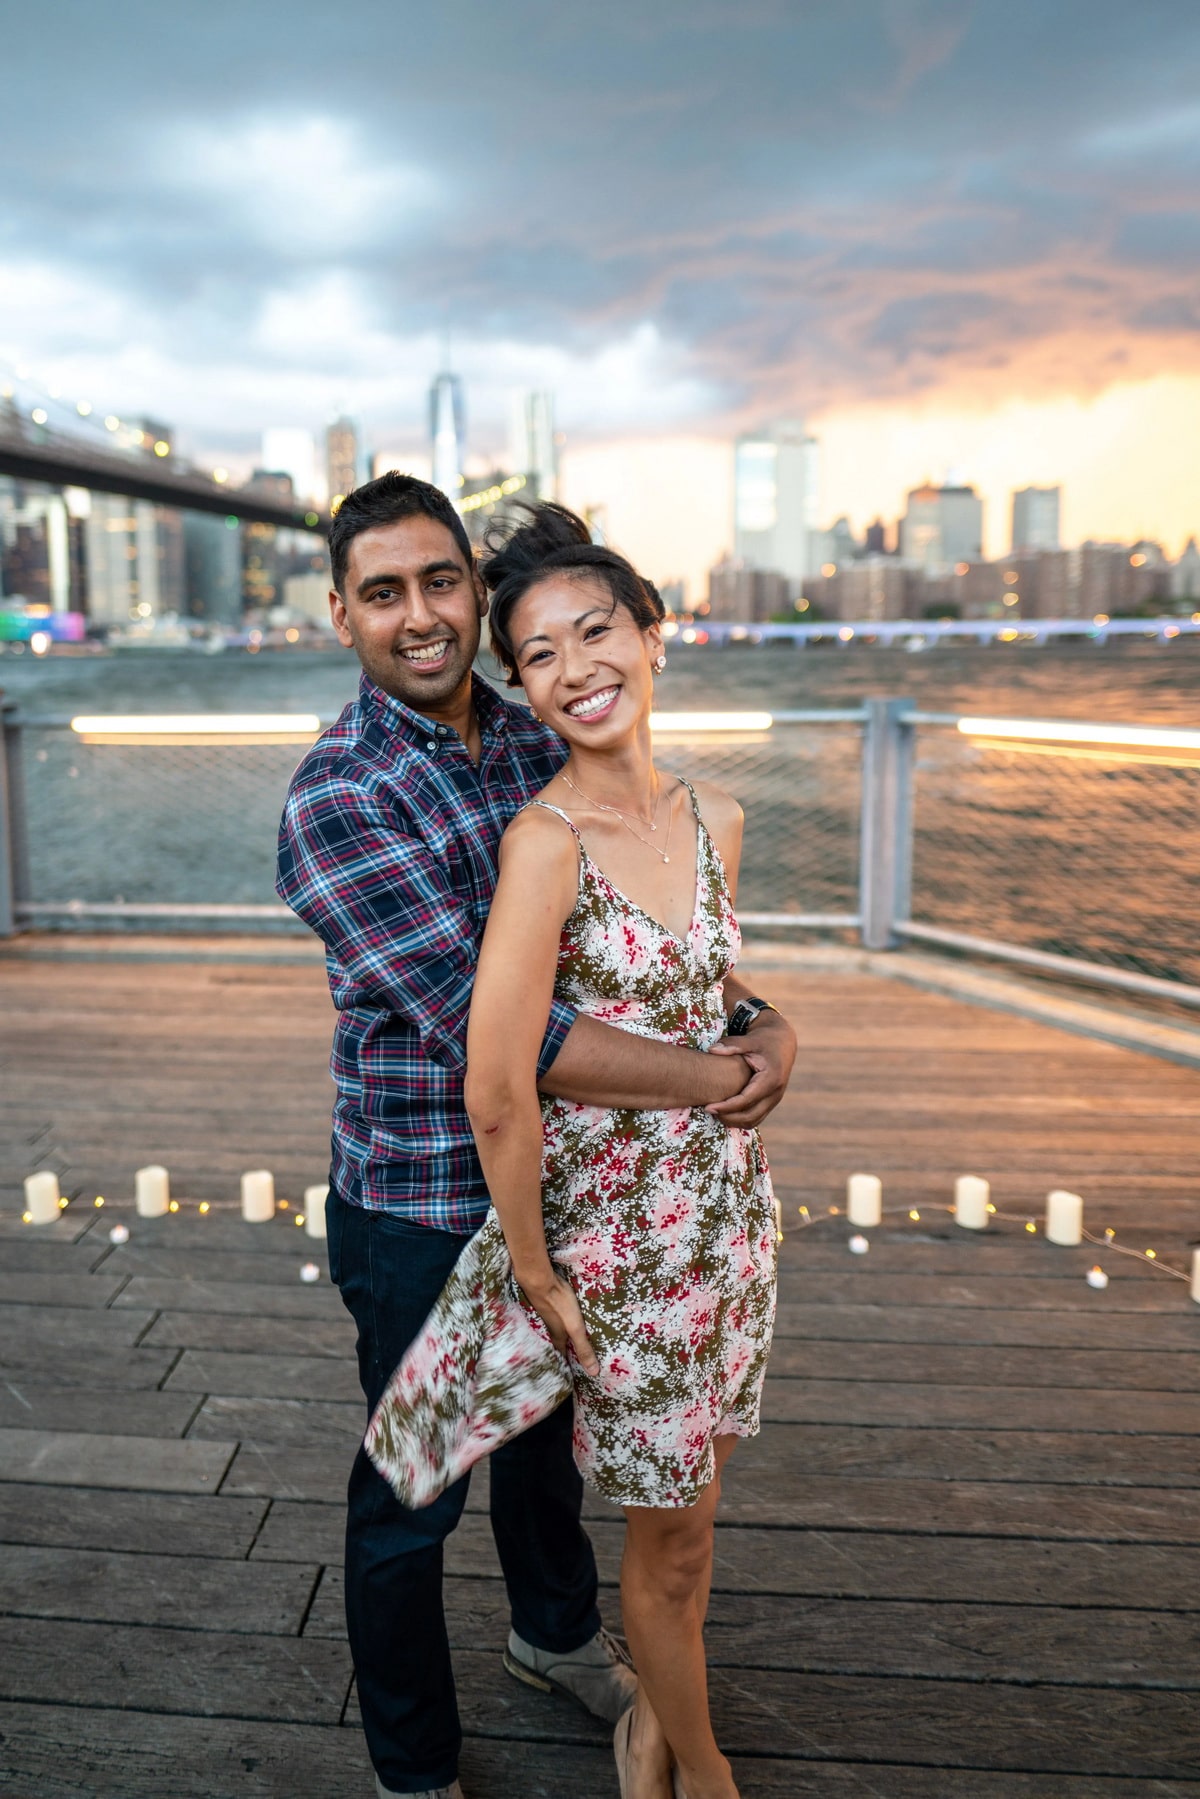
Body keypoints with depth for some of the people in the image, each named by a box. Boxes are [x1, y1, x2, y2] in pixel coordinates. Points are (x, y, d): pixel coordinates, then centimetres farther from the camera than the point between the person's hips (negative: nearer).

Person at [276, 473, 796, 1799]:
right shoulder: (338, 802, -23)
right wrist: (713, 1080, -25)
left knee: (544, 1425, 28)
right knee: (414, 1488, 15)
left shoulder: (537, 743, -1)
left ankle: (555, 1633, 57)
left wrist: (765, 1018, -14)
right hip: (422, 1207, -6)